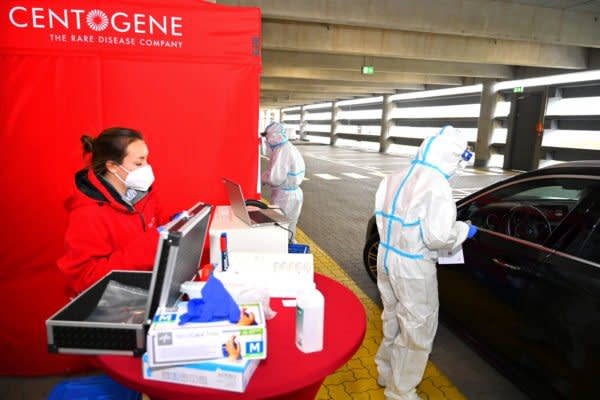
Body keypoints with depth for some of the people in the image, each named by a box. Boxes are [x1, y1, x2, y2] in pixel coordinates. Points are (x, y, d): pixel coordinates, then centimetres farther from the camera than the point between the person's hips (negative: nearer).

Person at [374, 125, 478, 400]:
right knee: (417, 332, 12)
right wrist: (464, 230, -4)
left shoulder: (394, 179, 5)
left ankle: (386, 372, 45)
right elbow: (438, 236, -21)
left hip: (386, 259, 8)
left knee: (393, 321, 26)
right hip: (413, 269, -8)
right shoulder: (436, 185, -19)